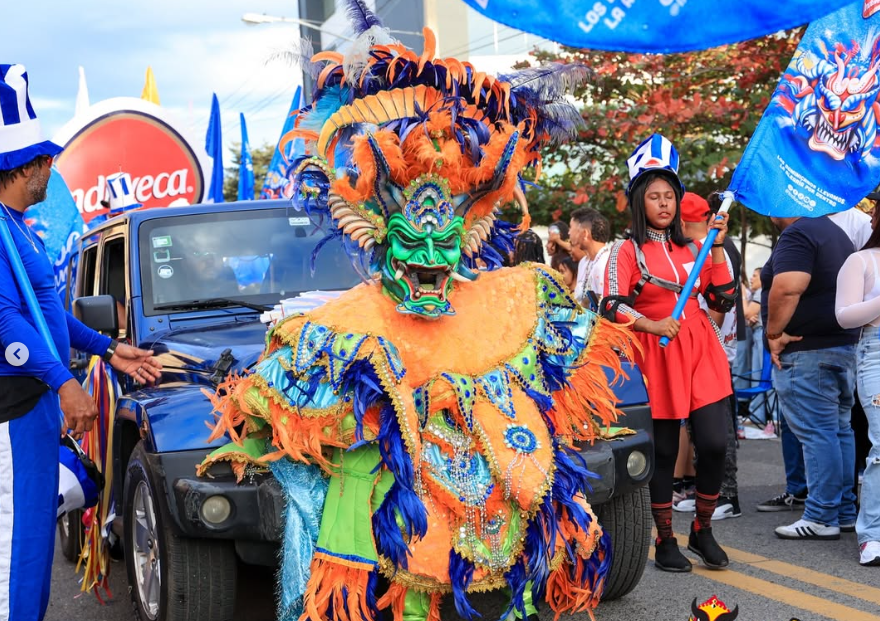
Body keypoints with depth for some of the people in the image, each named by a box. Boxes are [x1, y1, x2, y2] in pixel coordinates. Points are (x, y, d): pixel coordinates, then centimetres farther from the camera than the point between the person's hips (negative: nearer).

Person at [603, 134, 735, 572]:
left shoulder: (693, 248, 14)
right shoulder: (627, 251, 0)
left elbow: (724, 300, 7)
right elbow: (613, 307, -11)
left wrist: (717, 247, 2)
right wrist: (654, 325, -24)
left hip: (701, 353, 4)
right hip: (656, 356, -4)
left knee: (714, 443, -4)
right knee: (663, 451, 3)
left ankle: (702, 531, 17)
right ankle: (665, 542, 17)